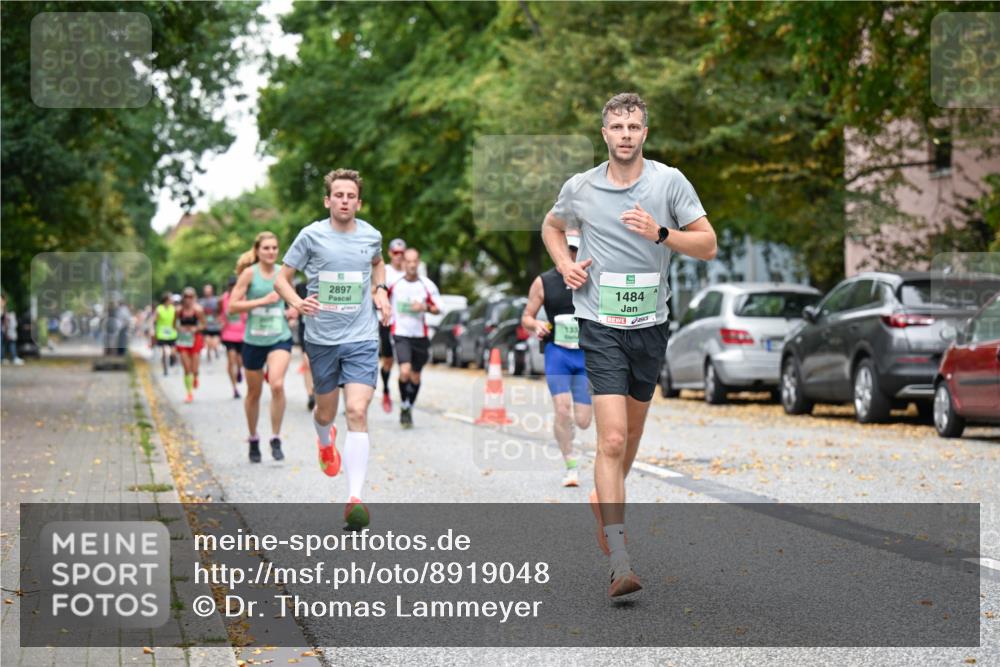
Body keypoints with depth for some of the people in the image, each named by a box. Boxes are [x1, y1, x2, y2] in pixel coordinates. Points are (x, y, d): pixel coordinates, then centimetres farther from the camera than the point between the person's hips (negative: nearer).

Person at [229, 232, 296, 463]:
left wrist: (291, 311, 3)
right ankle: (253, 440, 32)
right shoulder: (249, 273, -6)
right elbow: (232, 306, -11)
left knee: (277, 385, -22)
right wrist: (263, 301, -18)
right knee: (254, 392, 11)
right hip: (254, 339, -1)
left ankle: (276, 439, -10)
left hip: (280, 337, 1)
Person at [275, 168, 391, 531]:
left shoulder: (371, 235, 3)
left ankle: (355, 498, -19)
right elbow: (281, 278, 1)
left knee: (357, 412, -15)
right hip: (321, 337, 0)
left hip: (362, 338, 0)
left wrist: (380, 291, 9)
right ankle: (325, 442, 53)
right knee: (325, 412, 14)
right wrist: (298, 303, -19)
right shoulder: (311, 235, -4)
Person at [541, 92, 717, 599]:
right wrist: (564, 264, 3)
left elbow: (708, 244, -1)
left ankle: (604, 502, 48)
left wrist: (660, 233, -16)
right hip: (601, 327, -2)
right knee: (612, 439, -14)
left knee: (632, 432, 18)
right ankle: (619, 563, -18)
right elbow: (552, 226, 22)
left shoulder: (669, 182, -1)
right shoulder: (580, 188, 1)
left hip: (651, 324, 2)